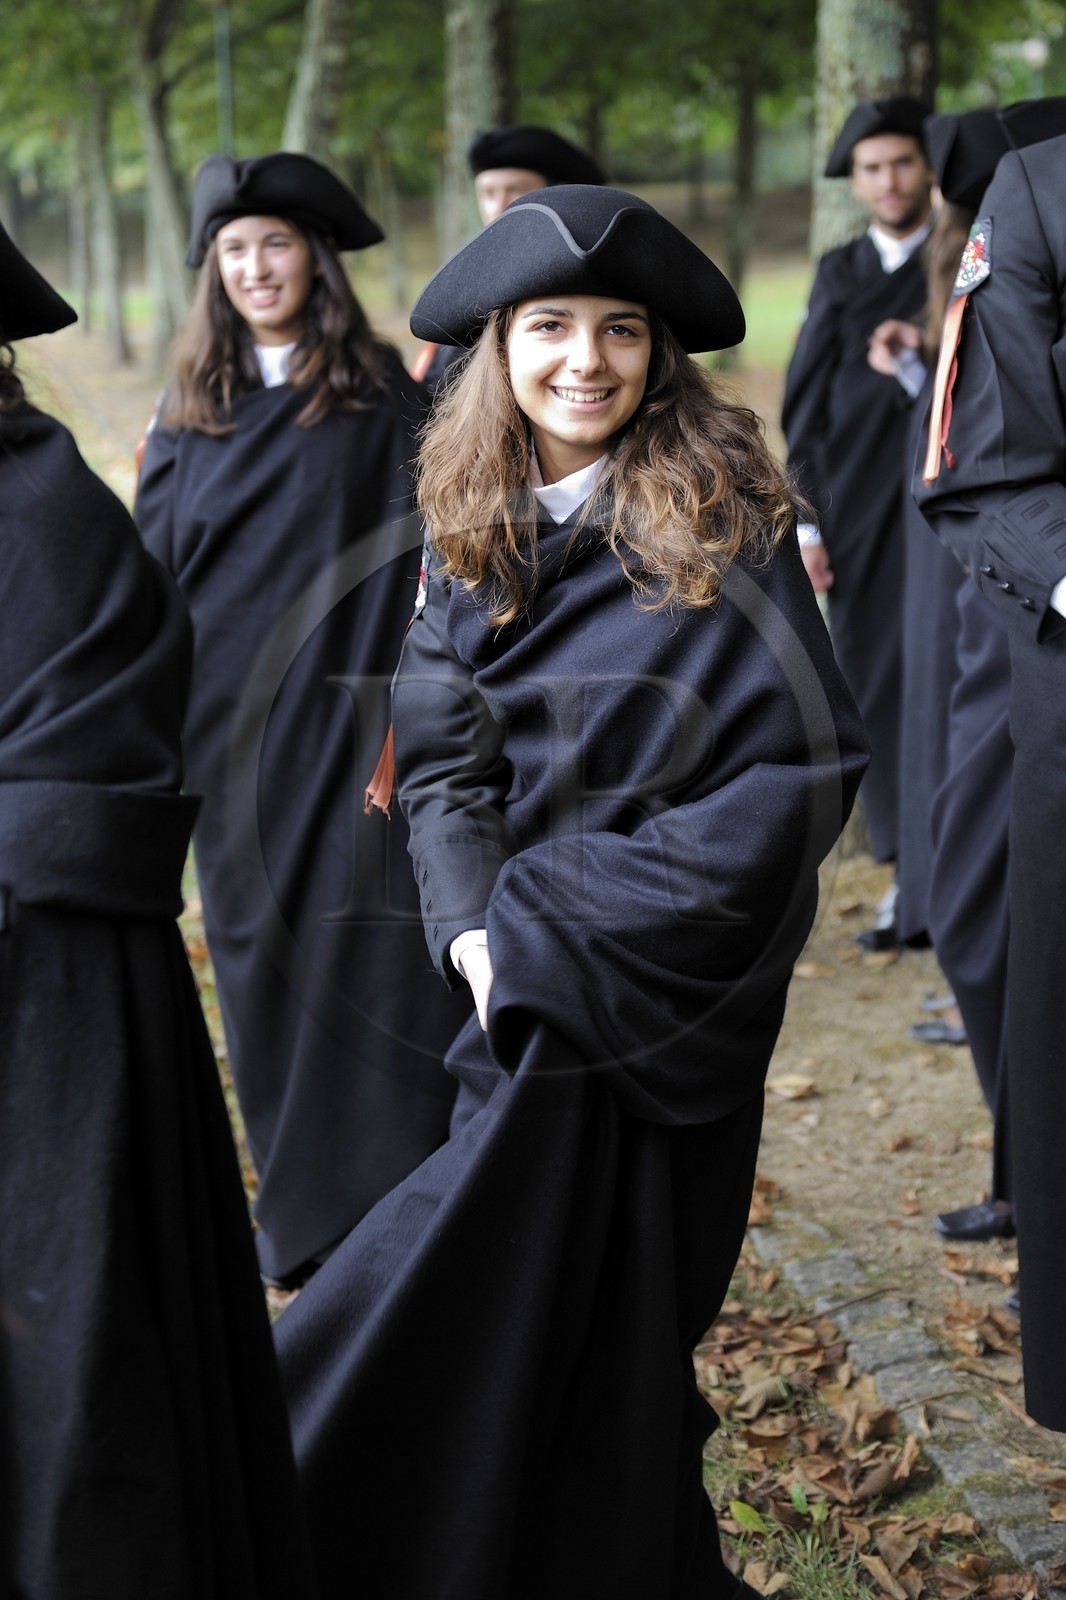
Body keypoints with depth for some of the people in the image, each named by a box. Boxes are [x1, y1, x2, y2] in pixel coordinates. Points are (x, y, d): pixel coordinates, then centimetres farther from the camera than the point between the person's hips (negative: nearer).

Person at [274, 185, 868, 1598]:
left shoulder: (726, 527, -9)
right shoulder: (475, 533, 7)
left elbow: (801, 768, -14)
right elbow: (440, 760, 5)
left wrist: (553, 928, -16)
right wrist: (478, 925, -15)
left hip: (660, 1007, -4)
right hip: (524, 999, 5)